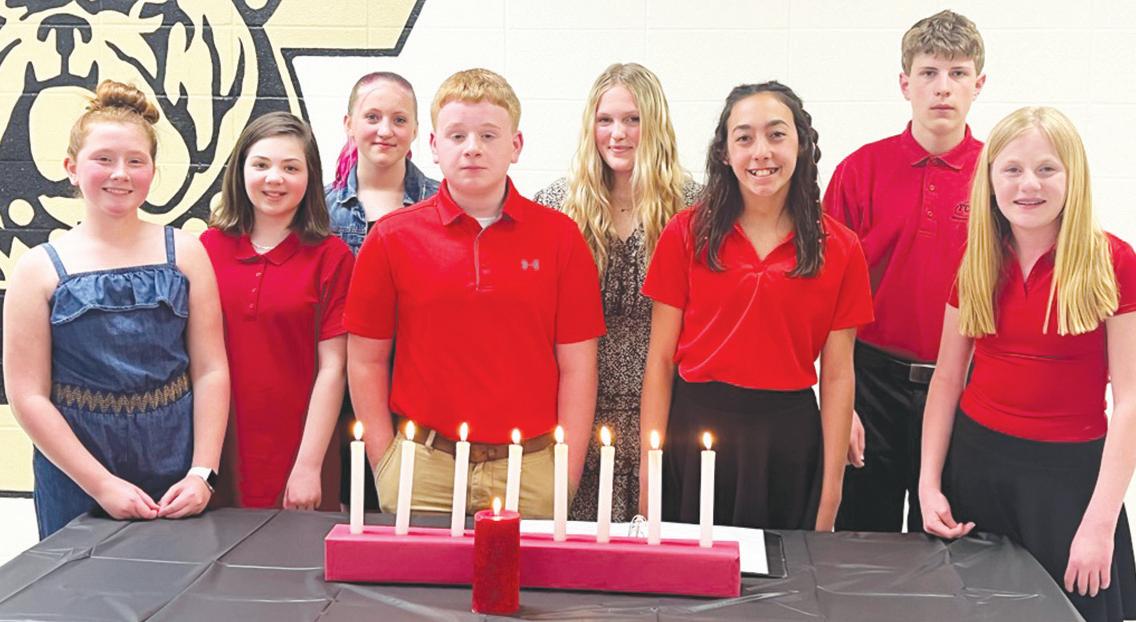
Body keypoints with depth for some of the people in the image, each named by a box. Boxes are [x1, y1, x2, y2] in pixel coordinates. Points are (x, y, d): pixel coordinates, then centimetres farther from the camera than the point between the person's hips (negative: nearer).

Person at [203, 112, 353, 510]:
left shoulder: (331, 256, -3)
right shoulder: (208, 247, 3)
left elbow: (332, 367, -5)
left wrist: (309, 465, -10)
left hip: (297, 453, -2)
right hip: (219, 454, 2)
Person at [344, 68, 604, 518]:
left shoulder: (560, 237, 0)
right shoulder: (392, 237, 1)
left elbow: (576, 368, 1)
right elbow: (367, 361, 5)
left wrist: (566, 482, -4)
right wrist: (386, 469, 0)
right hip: (424, 469, 0)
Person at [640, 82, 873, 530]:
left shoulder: (839, 249, 1)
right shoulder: (687, 234, -1)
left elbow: (837, 377, 2)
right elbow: (660, 359, 0)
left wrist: (831, 494, 1)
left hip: (789, 437, 1)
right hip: (693, 426, 0)